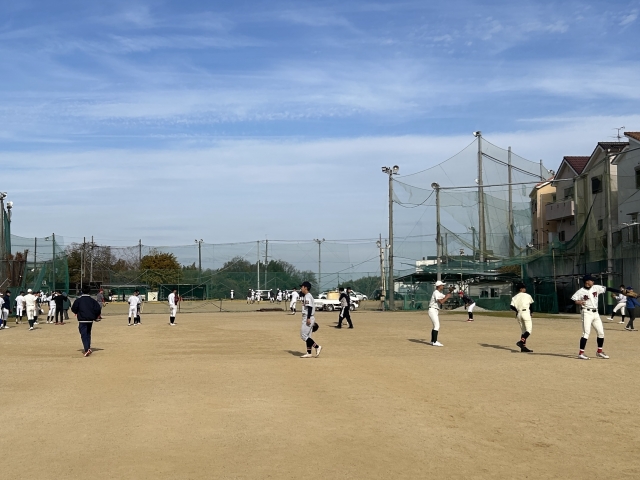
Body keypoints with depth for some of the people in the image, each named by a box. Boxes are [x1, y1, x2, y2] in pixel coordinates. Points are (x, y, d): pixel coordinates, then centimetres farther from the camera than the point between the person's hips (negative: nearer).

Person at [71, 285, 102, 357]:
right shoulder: (92, 300, 3)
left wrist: (76, 312, 17)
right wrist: (95, 316, 13)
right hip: (90, 320, 4)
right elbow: (98, 308, -2)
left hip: (82, 320, -4)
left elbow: (73, 308, -6)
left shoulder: (78, 299, -5)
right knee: (88, 334, 20)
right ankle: (88, 348, 24)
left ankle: (87, 349, -21)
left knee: (84, 334, -6)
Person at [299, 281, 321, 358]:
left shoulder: (308, 296, -14)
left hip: (308, 318, -10)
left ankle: (317, 347, -9)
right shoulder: (306, 296, 16)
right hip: (308, 318, 10)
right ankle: (309, 353, 12)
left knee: (303, 335, -9)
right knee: (307, 335, 11)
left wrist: (308, 318, -26)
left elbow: (310, 307, -22)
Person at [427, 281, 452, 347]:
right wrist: (447, 297, -14)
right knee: (437, 326, -14)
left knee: (436, 326, 14)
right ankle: (435, 342, -16)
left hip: (436, 311, 10)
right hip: (433, 310, -10)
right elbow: (441, 302, -26)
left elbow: (445, 297, 12)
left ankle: (432, 341, 20)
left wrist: (450, 291, 0)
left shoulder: (440, 293, 15)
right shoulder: (436, 293, -17)